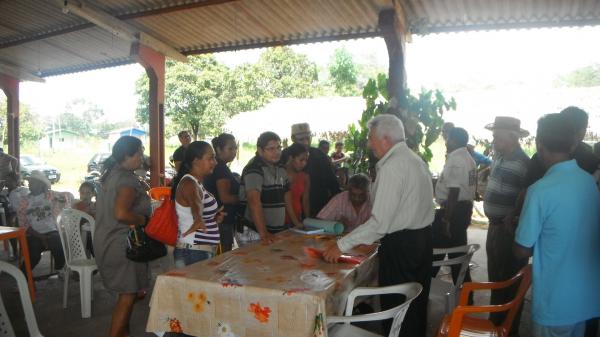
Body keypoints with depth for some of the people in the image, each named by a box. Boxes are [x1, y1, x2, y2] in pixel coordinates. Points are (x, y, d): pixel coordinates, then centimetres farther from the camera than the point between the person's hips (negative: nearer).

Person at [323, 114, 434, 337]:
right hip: (423, 237, 9)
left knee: (395, 307, 4)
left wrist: (342, 245, -18)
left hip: (400, 244, -9)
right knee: (416, 303, 21)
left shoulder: (392, 167, -20)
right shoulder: (416, 160, 8)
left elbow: (380, 222, -24)